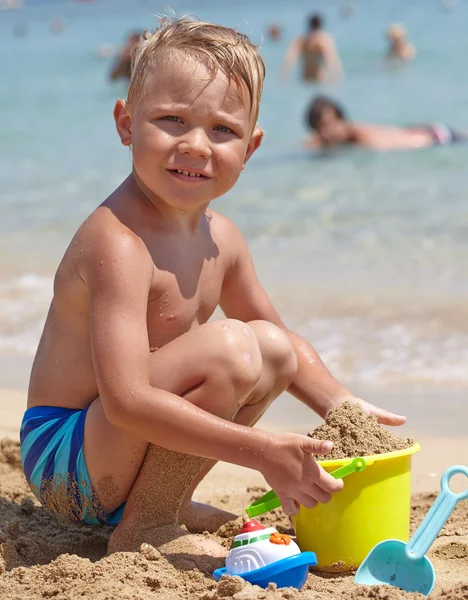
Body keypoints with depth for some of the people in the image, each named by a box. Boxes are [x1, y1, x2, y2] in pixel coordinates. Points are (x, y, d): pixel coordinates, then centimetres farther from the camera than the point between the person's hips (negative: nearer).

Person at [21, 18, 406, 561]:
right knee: (228, 348, -26)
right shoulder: (117, 242, -25)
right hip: (63, 461, -9)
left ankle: (166, 498, 11)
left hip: (115, 446, 9)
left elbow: (284, 341, 20)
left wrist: (341, 406, 2)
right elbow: (126, 401, -34)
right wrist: (262, 451, -32)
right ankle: (143, 529, -13)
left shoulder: (218, 237, 4)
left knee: (274, 348, 13)